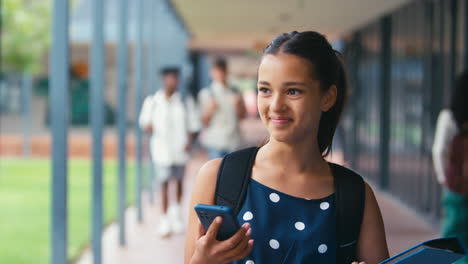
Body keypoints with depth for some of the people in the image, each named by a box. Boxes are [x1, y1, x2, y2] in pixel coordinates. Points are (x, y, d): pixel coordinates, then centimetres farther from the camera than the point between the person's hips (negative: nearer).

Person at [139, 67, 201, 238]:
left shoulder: (185, 102, 2)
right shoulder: (152, 102, -1)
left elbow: (193, 125, 6)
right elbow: (144, 120, 5)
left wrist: (190, 141, -9)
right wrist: (147, 126, -18)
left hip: (180, 148, 2)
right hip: (161, 148, -2)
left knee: (179, 181, 13)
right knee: (164, 182, -3)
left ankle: (176, 211, 37)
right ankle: (165, 219, 6)